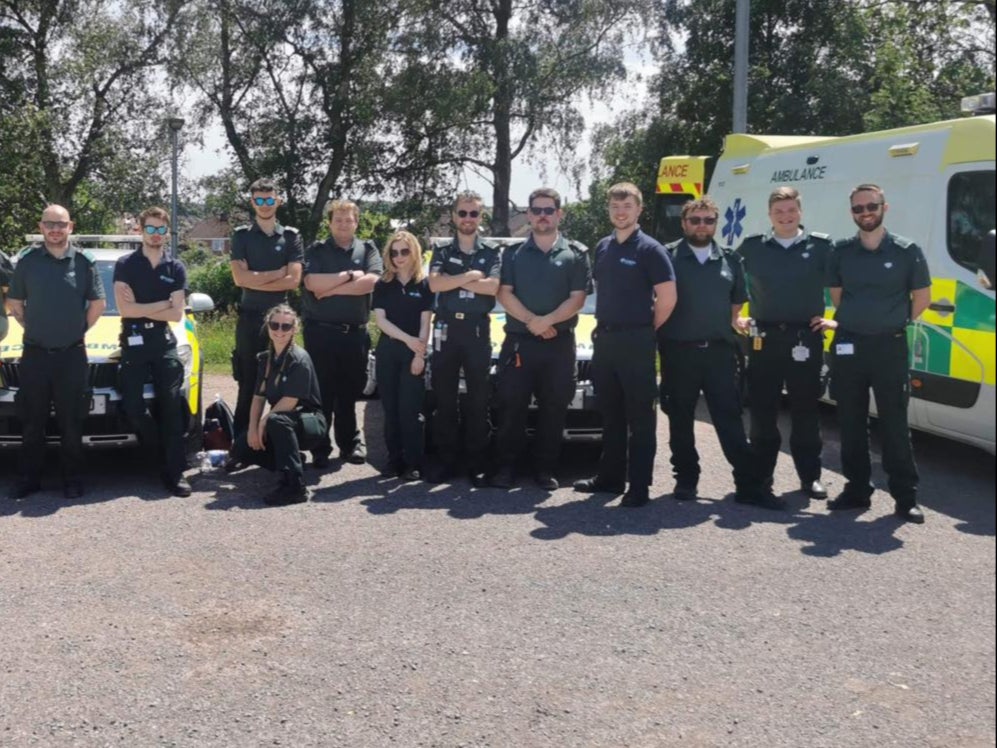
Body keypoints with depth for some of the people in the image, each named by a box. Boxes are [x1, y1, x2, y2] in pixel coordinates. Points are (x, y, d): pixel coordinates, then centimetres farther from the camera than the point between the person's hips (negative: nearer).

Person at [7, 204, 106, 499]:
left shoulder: (84, 261, 1)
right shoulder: (27, 261, 3)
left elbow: (98, 304, 7)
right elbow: (14, 303, 10)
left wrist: (80, 329, 4)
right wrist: (33, 328, 4)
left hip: (72, 355, -1)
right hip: (35, 355, 1)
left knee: (72, 424, 4)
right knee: (32, 423, 7)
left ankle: (72, 480, 13)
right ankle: (28, 479, 17)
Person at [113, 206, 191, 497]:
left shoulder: (176, 268, 7)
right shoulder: (126, 265, 2)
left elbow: (177, 314, -2)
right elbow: (124, 309, -9)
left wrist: (140, 308, -7)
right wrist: (163, 304, -7)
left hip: (164, 342, 1)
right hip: (133, 342, 0)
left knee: (171, 407, -4)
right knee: (133, 408, -4)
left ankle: (175, 472, -2)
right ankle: (166, 454, 18)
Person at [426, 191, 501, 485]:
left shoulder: (492, 252, 7)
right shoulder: (442, 252, 10)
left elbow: (492, 287, -11)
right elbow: (435, 284, -8)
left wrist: (453, 280, -9)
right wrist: (472, 275, -9)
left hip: (477, 330, -1)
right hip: (446, 329, 1)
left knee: (478, 399, 1)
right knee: (444, 398, 3)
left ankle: (477, 463, 6)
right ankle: (446, 461, 9)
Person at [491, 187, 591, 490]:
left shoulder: (576, 254, 7)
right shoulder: (513, 253, 10)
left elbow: (577, 298, -1)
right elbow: (504, 294, 1)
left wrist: (545, 321, -15)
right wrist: (532, 322, -13)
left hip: (560, 344, 0)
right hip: (518, 342, 0)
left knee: (554, 409, 1)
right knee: (511, 407, -1)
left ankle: (545, 469, 10)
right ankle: (504, 467, 6)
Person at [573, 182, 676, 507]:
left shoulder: (649, 249, -8)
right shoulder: (602, 247, 12)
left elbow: (667, 298, -12)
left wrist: (645, 330, -3)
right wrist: (605, 323, 11)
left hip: (635, 341, -7)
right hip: (604, 338, 7)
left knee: (640, 417, -2)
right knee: (610, 414, 14)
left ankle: (639, 486, 1)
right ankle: (609, 477, 24)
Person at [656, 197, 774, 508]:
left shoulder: (730, 260, 11)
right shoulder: (667, 256, 0)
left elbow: (737, 303, 20)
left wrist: (724, 329, 11)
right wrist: (662, 333, 2)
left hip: (719, 351, 2)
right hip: (679, 351, -2)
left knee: (730, 419, 0)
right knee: (680, 420, 7)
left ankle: (748, 485, 0)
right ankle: (686, 480, 19)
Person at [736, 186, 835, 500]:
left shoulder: (822, 246, 1)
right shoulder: (751, 247, 5)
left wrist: (839, 319, -1)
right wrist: (734, 318, 9)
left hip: (806, 339, -1)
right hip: (763, 339, 1)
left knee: (806, 412, 5)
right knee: (762, 411, 5)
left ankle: (810, 476, 14)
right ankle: (761, 474, 16)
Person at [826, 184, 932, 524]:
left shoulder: (907, 251, -2)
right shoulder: (841, 251, 5)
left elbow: (922, 297, 6)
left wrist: (897, 323, 6)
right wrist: (854, 320, 8)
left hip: (890, 346, -3)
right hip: (848, 345, 3)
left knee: (895, 424, -1)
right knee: (851, 423, 9)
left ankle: (906, 497, 6)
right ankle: (856, 490, 19)